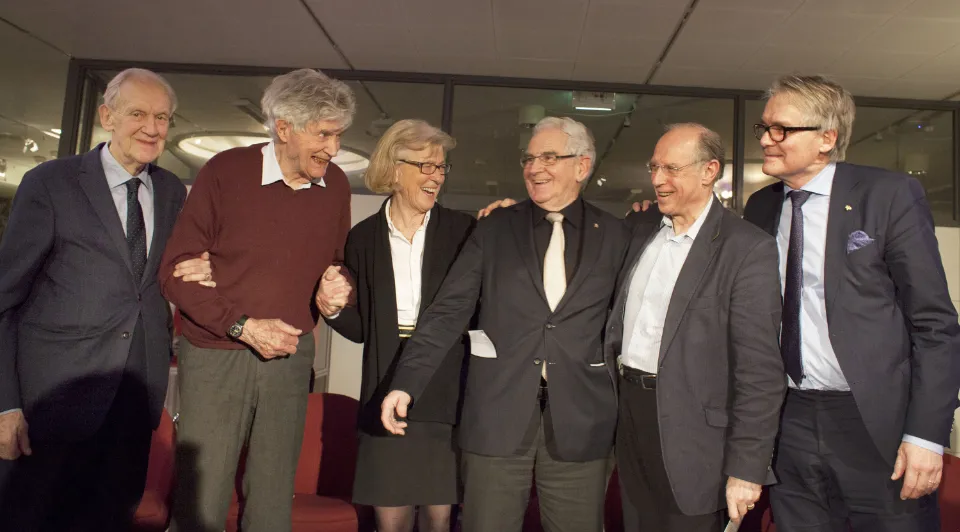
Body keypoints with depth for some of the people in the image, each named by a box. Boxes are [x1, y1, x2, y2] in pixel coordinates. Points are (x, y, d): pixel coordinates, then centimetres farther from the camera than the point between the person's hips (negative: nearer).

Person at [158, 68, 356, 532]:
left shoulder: (335, 186, 2)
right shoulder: (225, 171, -9)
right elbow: (175, 270, -8)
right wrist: (243, 325, -16)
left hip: (290, 356, 3)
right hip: (216, 354, -3)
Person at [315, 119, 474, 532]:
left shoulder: (462, 230, -1)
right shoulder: (364, 237, 4)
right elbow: (361, 328, 9)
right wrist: (333, 308, -12)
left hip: (447, 394, -1)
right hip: (387, 394, 1)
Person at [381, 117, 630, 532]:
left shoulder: (613, 235, 5)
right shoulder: (494, 229, 4)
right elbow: (447, 312, -1)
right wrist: (406, 383, -10)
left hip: (580, 418, 1)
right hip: (497, 414, 0)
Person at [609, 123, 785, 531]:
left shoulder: (748, 248, -13)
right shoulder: (644, 234, 9)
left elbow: (759, 370, -15)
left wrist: (746, 469, -14)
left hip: (689, 432, -6)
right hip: (631, 413, 6)